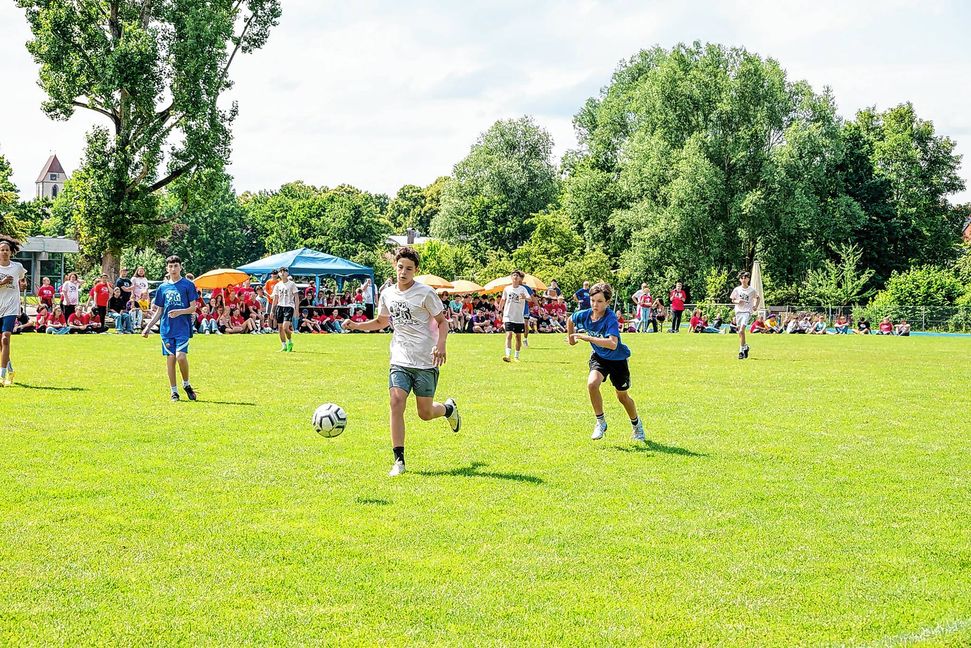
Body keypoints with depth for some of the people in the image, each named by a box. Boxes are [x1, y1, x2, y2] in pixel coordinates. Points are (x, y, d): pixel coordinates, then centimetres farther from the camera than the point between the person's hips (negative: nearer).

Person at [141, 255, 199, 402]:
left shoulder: (188, 285, 1)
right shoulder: (163, 287, 11)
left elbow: (193, 308, -2)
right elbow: (159, 311, 17)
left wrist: (180, 312, -19)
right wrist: (148, 327, 10)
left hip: (183, 328, -4)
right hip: (167, 329, 4)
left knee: (181, 356, -17)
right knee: (170, 359, 3)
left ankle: (186, 384, 7)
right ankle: (174, 392, 12)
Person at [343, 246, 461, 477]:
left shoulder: (425, 293, -8)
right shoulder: (387, 294, 6)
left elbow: (442, 322, -3)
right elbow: (381, 322, 23)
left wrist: (441, 345, -20)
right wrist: (356, 325, 7)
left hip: (426, 363, -3)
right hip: (400, 361, 3)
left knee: (425, 413, 4)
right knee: (396, 402, -16)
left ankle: (449, 408, 41)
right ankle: (399, 460, -11)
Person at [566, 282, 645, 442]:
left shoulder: (611, 318, -33)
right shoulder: (584, 315, -18)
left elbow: (613, 344, -47)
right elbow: (570, 320, 7)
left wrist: (587, 338, -48)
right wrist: (571, 338, 13)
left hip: (617, 358, -3)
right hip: (599, 357, 3)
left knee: (622, 396, 12)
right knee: (592, 383, -26)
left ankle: (636, 423, 42)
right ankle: (600, 422, -7)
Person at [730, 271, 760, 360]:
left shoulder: (752, 290, 0)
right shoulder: (737, 289, 4)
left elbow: (757, 297, 16)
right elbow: (732, 300, 12)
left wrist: (756, 306, 2)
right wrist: (737, 301, -9)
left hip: (747, 312, -4)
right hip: (738, 311, 4)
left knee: (741, 331, -19)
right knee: (740, 332, 10)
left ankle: (741, 351, -16)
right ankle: (745, 346, 34)